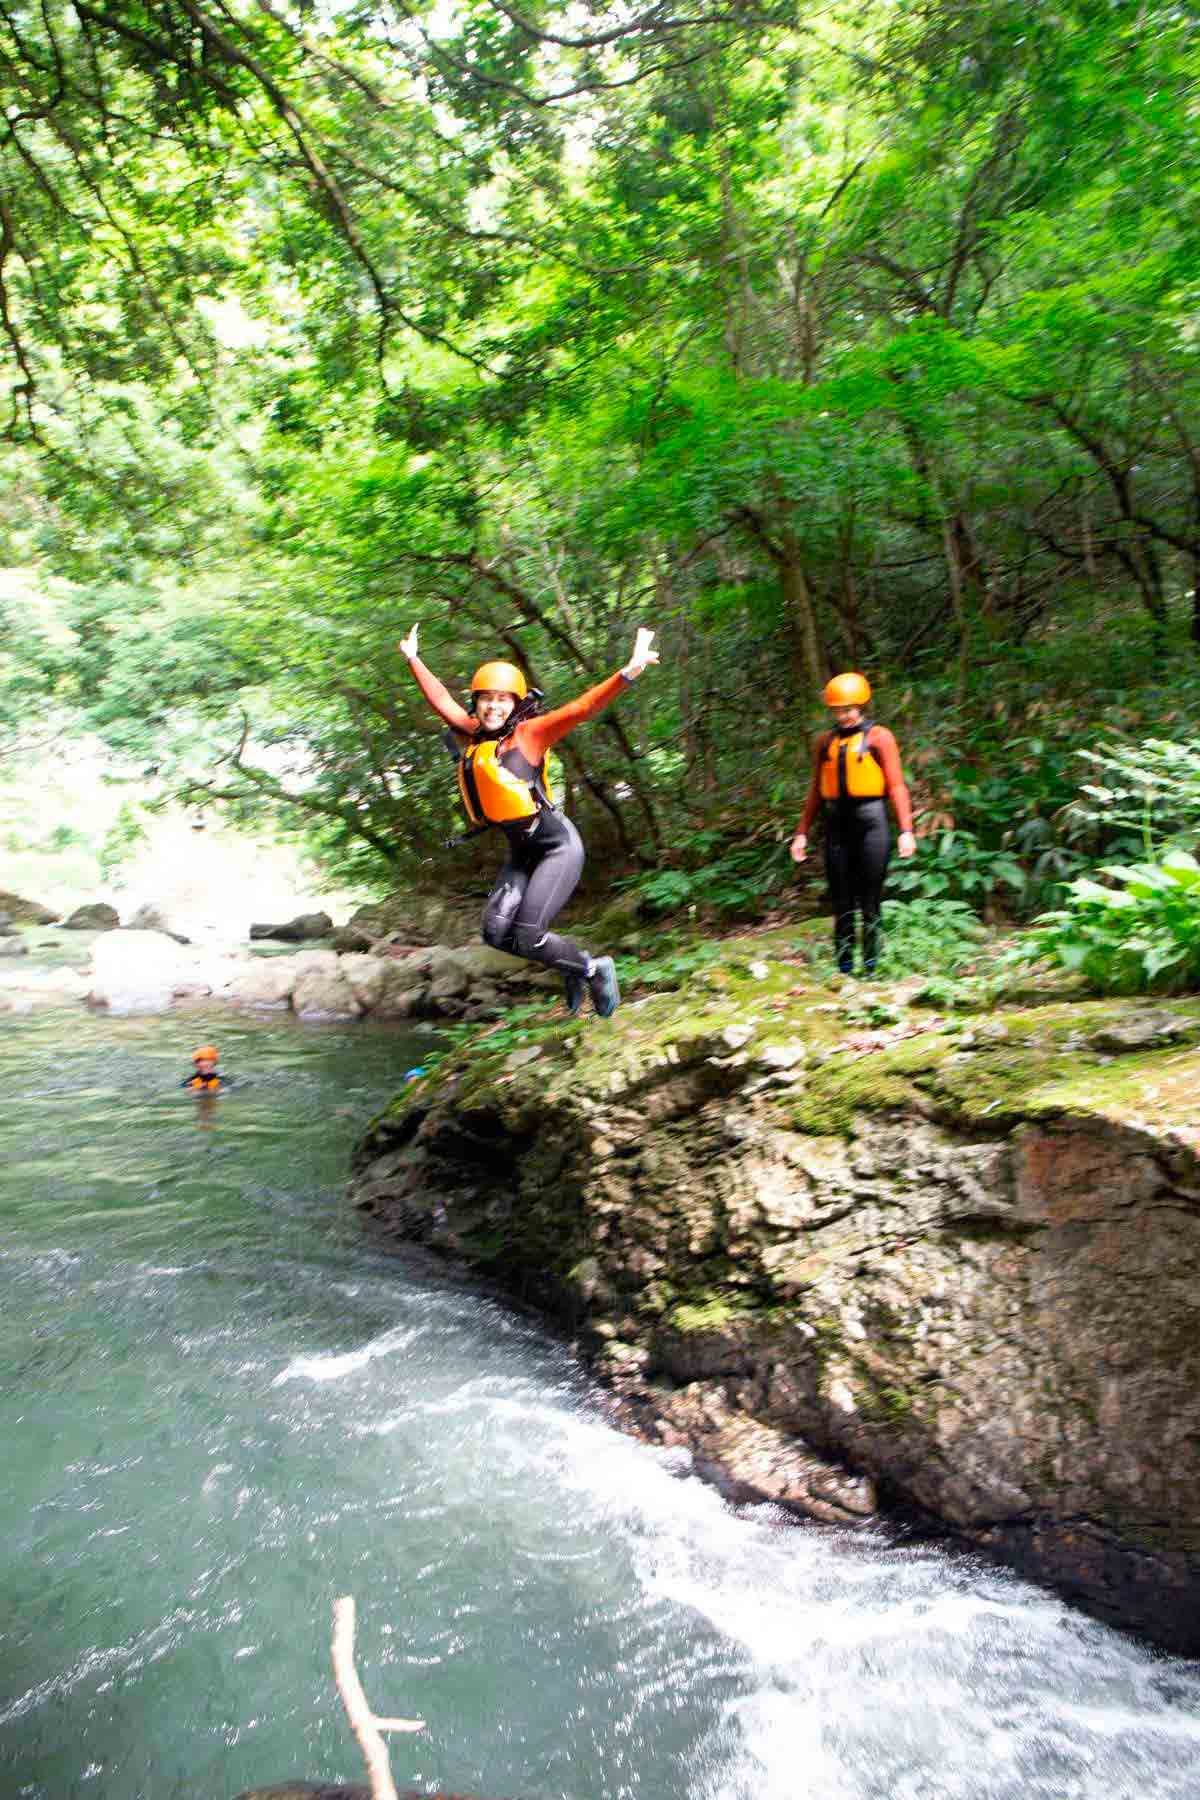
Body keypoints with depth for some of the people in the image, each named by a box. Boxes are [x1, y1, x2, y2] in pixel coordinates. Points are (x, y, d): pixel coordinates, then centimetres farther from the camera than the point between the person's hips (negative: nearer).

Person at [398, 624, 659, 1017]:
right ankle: (572, 969, 18)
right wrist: (413, 659, 30)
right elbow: (441, 700, 21)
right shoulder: (473, 735, 7)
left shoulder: (529, 732, -11)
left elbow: (581, 708, -22)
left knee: (527, 938, -13)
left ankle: (596, 969, 11)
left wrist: (627, 673, -33)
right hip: (522, 851, 7)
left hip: (558, 846, -7)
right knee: (496, 933, -2)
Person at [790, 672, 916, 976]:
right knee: (841, 899, 7)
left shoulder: (879, 737, 0)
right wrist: (802, 833, 14)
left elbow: (896, 786, -4)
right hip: (837, 822, 4)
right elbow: (816, 790, 18)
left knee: (869, 899, -1)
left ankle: (871, 969, 7)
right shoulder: (826, 741, 14)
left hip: (870, 819, -4)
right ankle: (843, 969, 14)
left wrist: (906, 830, -13)